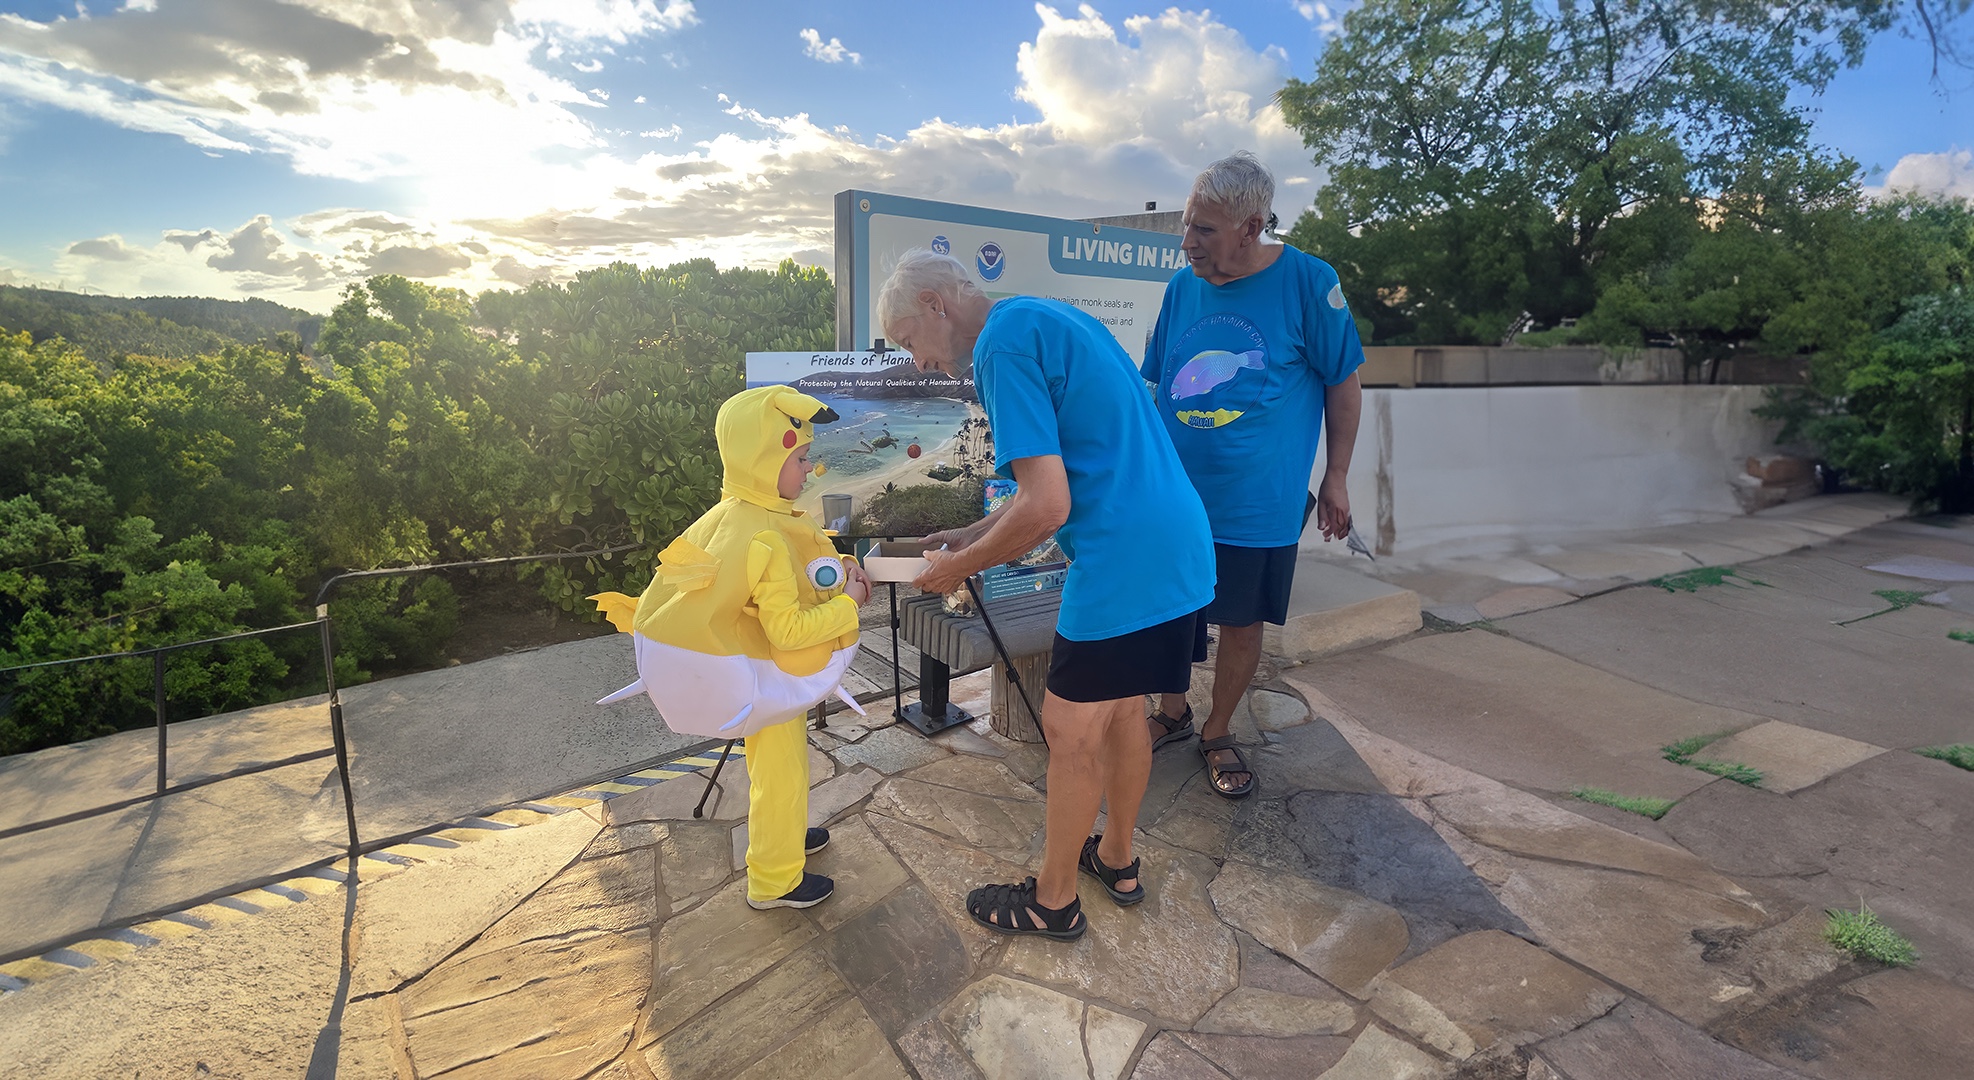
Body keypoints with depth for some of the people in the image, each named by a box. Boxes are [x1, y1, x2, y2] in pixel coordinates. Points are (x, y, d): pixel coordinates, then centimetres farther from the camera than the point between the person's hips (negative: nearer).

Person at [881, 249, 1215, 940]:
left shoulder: (1002, 343, -14)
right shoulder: (1050, 320, 18)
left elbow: (1046, 507, -21)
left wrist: (958, 566, -6)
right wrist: (975, 536, 19)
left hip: (1123, 567, -10)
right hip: (1179, 548, 10)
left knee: (1070, 734, 7)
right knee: (1121, 712, 23)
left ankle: (1054, 901, 27)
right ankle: (1116, 860, 43)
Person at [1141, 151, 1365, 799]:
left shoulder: (1309, 283, -8)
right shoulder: (1182, 287, 3)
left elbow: (1344, 385, -1)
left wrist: (1335, 478, -1)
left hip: (1260, 503, -3)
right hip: (1174, 496, 3)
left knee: (1242, 623, 9)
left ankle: (1218, 733, 32)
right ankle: (1173, 713, 37)